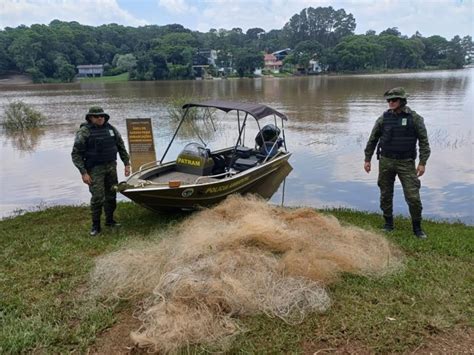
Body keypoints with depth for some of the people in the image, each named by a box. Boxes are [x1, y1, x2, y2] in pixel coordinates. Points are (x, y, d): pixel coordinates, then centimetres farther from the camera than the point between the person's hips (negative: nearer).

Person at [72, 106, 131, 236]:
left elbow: (121, 147, 15)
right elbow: (76, 154, -10)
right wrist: (83, 173, -16)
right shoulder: (84, 132, -10)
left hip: (111, 167, 5)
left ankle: (109, 220, 28)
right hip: (95, 169, -5)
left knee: (111, 195, 12)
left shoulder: (111, 129, 6)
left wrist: (127, 163, 9)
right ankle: (95, 225, 7)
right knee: (97, 197, -8)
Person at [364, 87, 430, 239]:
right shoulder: (383, 118, 2)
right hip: (386, 162, 2)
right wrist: (367, 160, 7)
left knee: (413, 196, -3)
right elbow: (372, 140, 9)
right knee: (386, 195, 9)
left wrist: (422, 163, -10)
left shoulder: (415, 118, -4)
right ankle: (388, 223, 26)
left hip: (406, 163, -2)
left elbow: (424, 141, -3)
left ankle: (417, 227, 14)